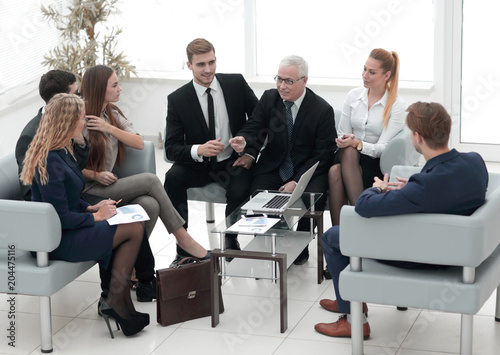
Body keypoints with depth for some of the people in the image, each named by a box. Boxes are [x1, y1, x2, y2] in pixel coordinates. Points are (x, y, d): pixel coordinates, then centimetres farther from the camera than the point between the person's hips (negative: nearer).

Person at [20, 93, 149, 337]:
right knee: (134, 230, -11)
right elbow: (60, 217, -23)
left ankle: (121, 303, -3)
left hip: (66, 229, 10)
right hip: (57, 240, -10)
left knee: (134, 227, -3)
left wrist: (91, 207, 6)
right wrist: (96, 216, -10)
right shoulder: (51, 162, -23)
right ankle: (115, 300, -3)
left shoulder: (62, 152, 9)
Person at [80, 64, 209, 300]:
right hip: (88, 191, -7)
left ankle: (143, 277, -16)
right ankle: (182, 237, -9)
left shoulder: (112, 114, 14)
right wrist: (95, 175, -21)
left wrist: (110, 128, -9)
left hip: (108, 186, 7)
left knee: (150, 205, -22)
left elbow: (139, 143, 4)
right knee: (150, 180, -22)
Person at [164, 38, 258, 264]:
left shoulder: (236, 83, -3)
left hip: (233, 162, -1)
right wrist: (199, 150, -27)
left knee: (239, 191, -32)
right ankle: (183, 248, -20)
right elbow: (171, 148, -8)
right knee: (173, 178, -30)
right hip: (198, 164, 1)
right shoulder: (177, 99, -5)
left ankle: (231, 241, -1)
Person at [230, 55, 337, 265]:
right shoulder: (268, 99, 4)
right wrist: (245, 144, -26)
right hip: (273, 167, 3)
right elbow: (254, 129, 1)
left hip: (308, 170, -2)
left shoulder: (322, 110, -6)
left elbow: (323, 154, -7)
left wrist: (296, 182, -17)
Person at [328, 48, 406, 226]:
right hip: (348, 159, 3)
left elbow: (383, 148, -10)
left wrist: (357, 143, -27)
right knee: (335, 171, -33)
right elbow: (342, 134, 11)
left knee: (349, 151, -35)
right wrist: (344, 141, -13)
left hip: (375, 165, -3)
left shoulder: (396, 105, -4)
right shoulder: (353, 95, 9)